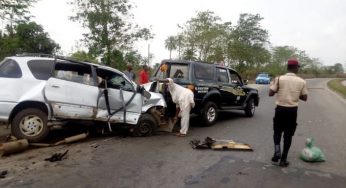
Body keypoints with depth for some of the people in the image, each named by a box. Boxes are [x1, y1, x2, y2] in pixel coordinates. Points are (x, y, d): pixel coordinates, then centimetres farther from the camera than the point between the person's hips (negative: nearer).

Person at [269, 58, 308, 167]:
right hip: (292, 110, 1)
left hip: (280, 109, -1)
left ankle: (277, 151, -3)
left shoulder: (279, 79, -7)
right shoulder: (301, 82, -2)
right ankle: (283, 159, 13)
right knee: (288, 135, 10)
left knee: (277, 132, 18)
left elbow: (270, 93, -8)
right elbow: (304, 98, 4)